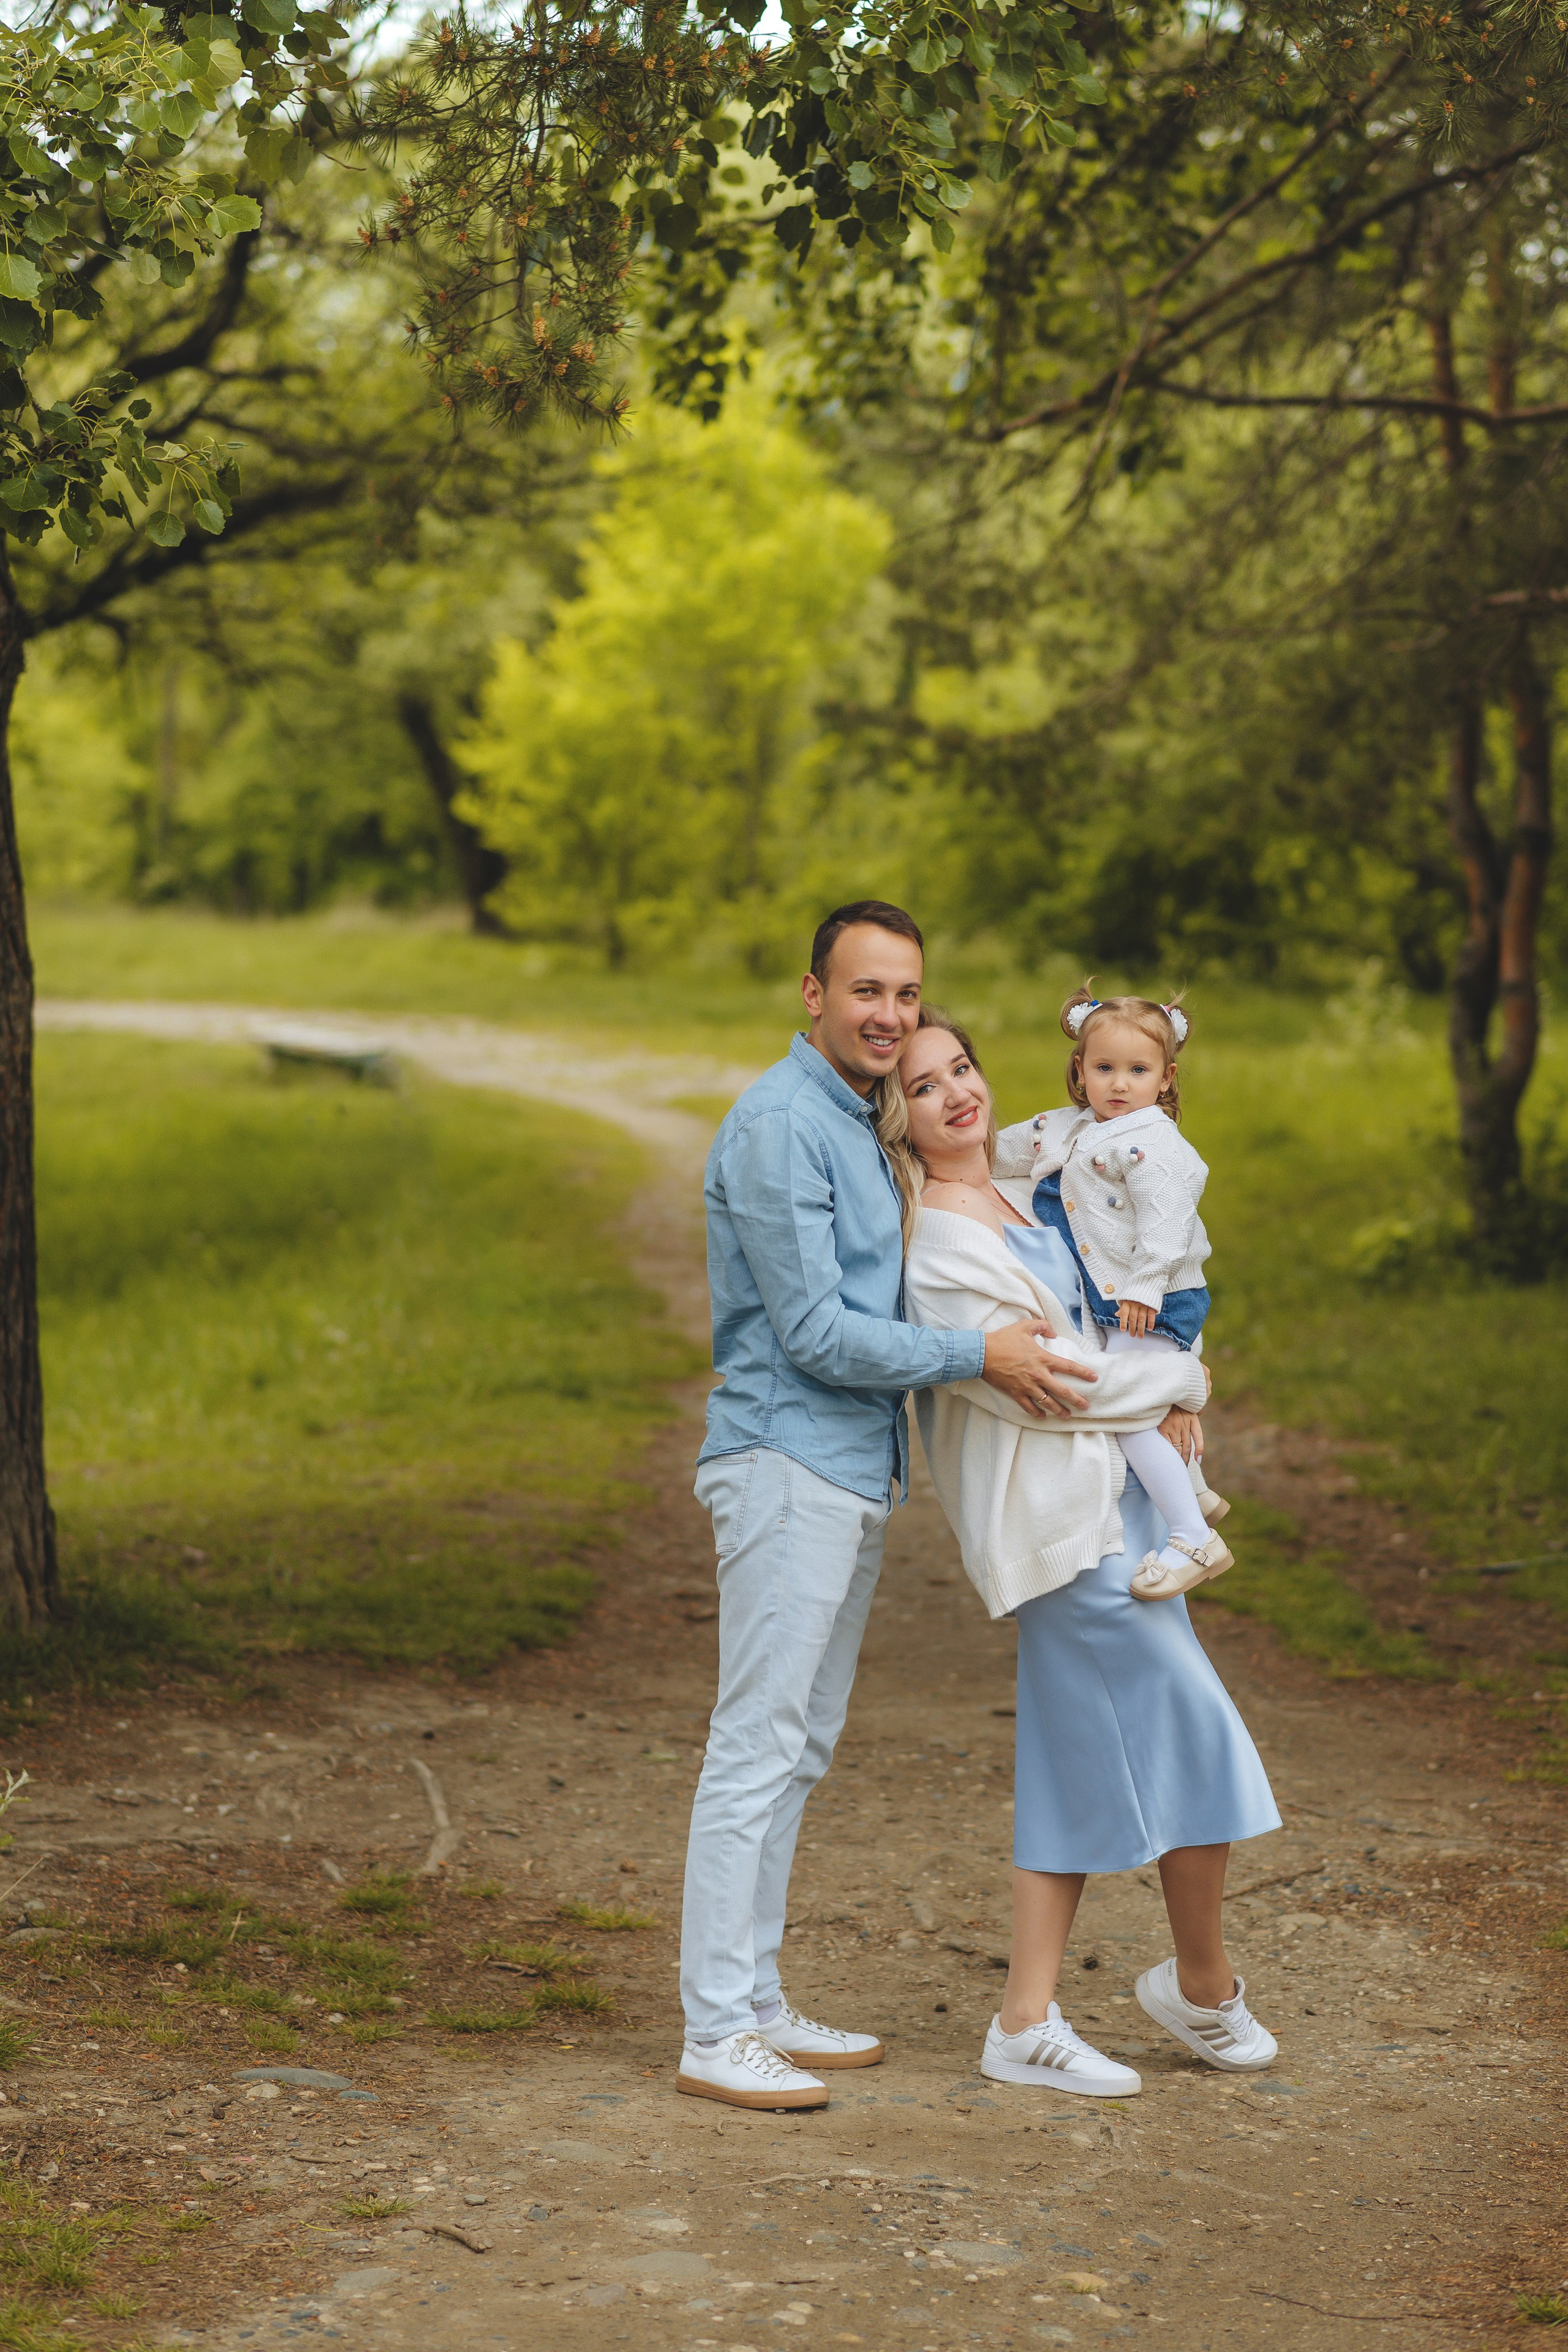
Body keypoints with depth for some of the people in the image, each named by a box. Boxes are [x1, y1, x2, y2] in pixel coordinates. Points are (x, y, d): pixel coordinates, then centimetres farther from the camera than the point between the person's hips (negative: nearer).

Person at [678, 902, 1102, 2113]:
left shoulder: (862, 1124, 17)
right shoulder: (779, 1126, -15)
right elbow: (812, 1330, -19)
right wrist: (980, 1356, -17)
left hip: (854, 1471, 10)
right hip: (787, 1465, -10)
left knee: (799, 1751, 12)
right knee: (757, 1749, -8)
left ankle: (758, 2005, 18)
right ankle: (716, 2032, -5)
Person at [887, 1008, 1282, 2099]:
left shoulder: (1019, 1194, 12)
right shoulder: (934, 1244, -15)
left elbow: (1104, 1322, 26)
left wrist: (1171, 1402, 8)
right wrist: (1179, 1380, -4)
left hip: (1108, 1498, 9)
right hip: (1055, 1515, -9)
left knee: (1080, 1766, 10)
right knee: (1200, 1739, -3)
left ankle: (1029, 2022, 15)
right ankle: (1204, 1985, 17)